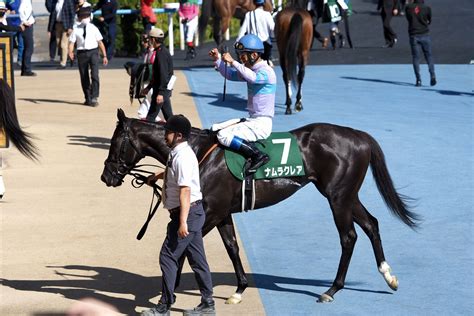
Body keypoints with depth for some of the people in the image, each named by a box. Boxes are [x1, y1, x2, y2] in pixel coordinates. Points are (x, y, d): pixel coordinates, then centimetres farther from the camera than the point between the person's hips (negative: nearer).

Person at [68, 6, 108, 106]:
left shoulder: (93, 28, 2)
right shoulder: (76, 29, 1)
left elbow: (100, 42, 3)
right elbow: (71, 42, -4)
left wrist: (104, 56, -1)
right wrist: (70, 52, -24)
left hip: (93, 52, -1)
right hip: (82, 53, 1)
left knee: (95, 75, -15)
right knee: (84, 77, 9)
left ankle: (94, 97, -16)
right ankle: (88, 99, 23)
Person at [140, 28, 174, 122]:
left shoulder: (161, 53, -17)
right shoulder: (163, 51, 15)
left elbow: (163, 74, -23)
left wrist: (160, 93, -27)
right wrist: (148, 87, 28)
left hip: (161, 89, -10)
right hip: (165, 89, 10)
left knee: (151, 116, -6)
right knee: (168, 115, 12)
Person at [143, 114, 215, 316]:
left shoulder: (182, 156, -19)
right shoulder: (178, 154, 11)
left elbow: (185, 190, -25)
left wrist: (183, 222, -28)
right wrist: (157, 177, 53)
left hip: (187, 213, -10)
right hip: (193, 213, 10)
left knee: (168, 257, -5)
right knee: (197, 259, 13)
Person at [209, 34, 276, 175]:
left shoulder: (266, 71, -15)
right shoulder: (251, 69, 14)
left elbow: (253, 78, -37)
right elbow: (230, 74, 24)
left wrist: (233, 62, -35)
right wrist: (217, 60, 9)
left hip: (261, 124, -10)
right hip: (251, 120, 10)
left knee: (223, 135, -22)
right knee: (215, 129, 12)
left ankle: (259, 156, -22)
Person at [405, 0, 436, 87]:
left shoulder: (408, 7, -2)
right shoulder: (427, 8, -5)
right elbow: (429, 21, 7)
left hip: (413, 36, 1)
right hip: (425, 35, 0)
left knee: (415, 58, 6)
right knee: (429, 56, 10)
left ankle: (418, 80, 0)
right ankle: (432, 75, -6)